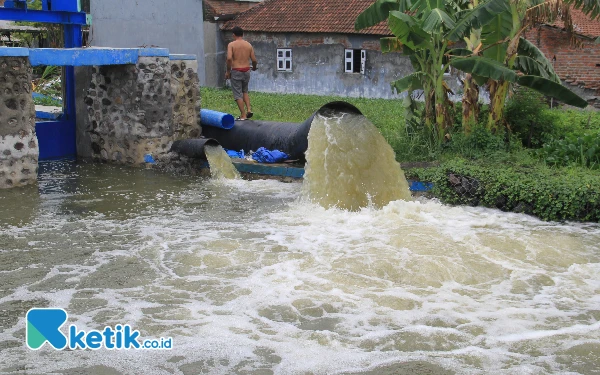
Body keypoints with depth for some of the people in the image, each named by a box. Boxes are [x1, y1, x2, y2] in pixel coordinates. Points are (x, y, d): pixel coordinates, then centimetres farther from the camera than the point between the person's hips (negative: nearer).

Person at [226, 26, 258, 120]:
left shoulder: (231, 45, -7)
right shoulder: (249, 45, 4)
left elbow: (229, 58, -19)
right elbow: (254, 60, 4)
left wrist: (228, 71, -8)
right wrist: (254, 67, 26)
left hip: (236, 71, -4)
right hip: (246, 71, 4)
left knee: (238, 94, 3)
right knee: (245, 91, 23)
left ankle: (243, 115, 3)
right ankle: (249, 110, 8)